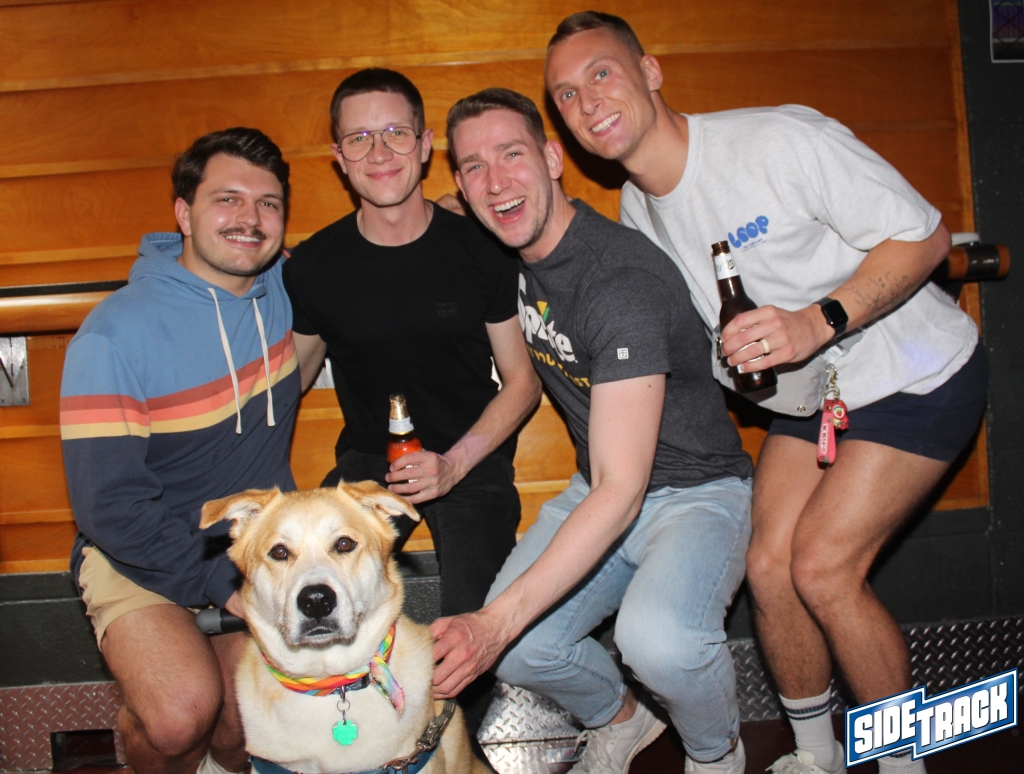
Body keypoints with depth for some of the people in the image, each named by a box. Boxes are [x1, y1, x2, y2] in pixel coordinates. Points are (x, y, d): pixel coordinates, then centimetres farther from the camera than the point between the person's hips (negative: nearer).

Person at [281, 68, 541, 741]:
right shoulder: (314, 266, -3)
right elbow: (291, 375, 13)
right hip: (368, 459, 2)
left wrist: (455, 463, -15)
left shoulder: (482, 250, -9)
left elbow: (523, 380, -2)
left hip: (473, 457, -2)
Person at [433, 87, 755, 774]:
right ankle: (619, 718, 22)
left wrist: (499, 619, -36)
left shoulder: (624, 279, -27)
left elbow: (621, 492, -31)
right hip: (601, 491, 7)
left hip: (695, 490, -6)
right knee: (518, 652, -11)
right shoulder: (516, 254, -2)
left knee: (658, 638, -34)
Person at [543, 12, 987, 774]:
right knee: (769, 564, -2)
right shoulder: (637, 210, -1)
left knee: (821, 567, -13)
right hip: (809, 396, 6)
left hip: (914, 374, -6)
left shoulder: (781, 139, -23)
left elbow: (925, 234, -20)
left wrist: (818, 323, -31)